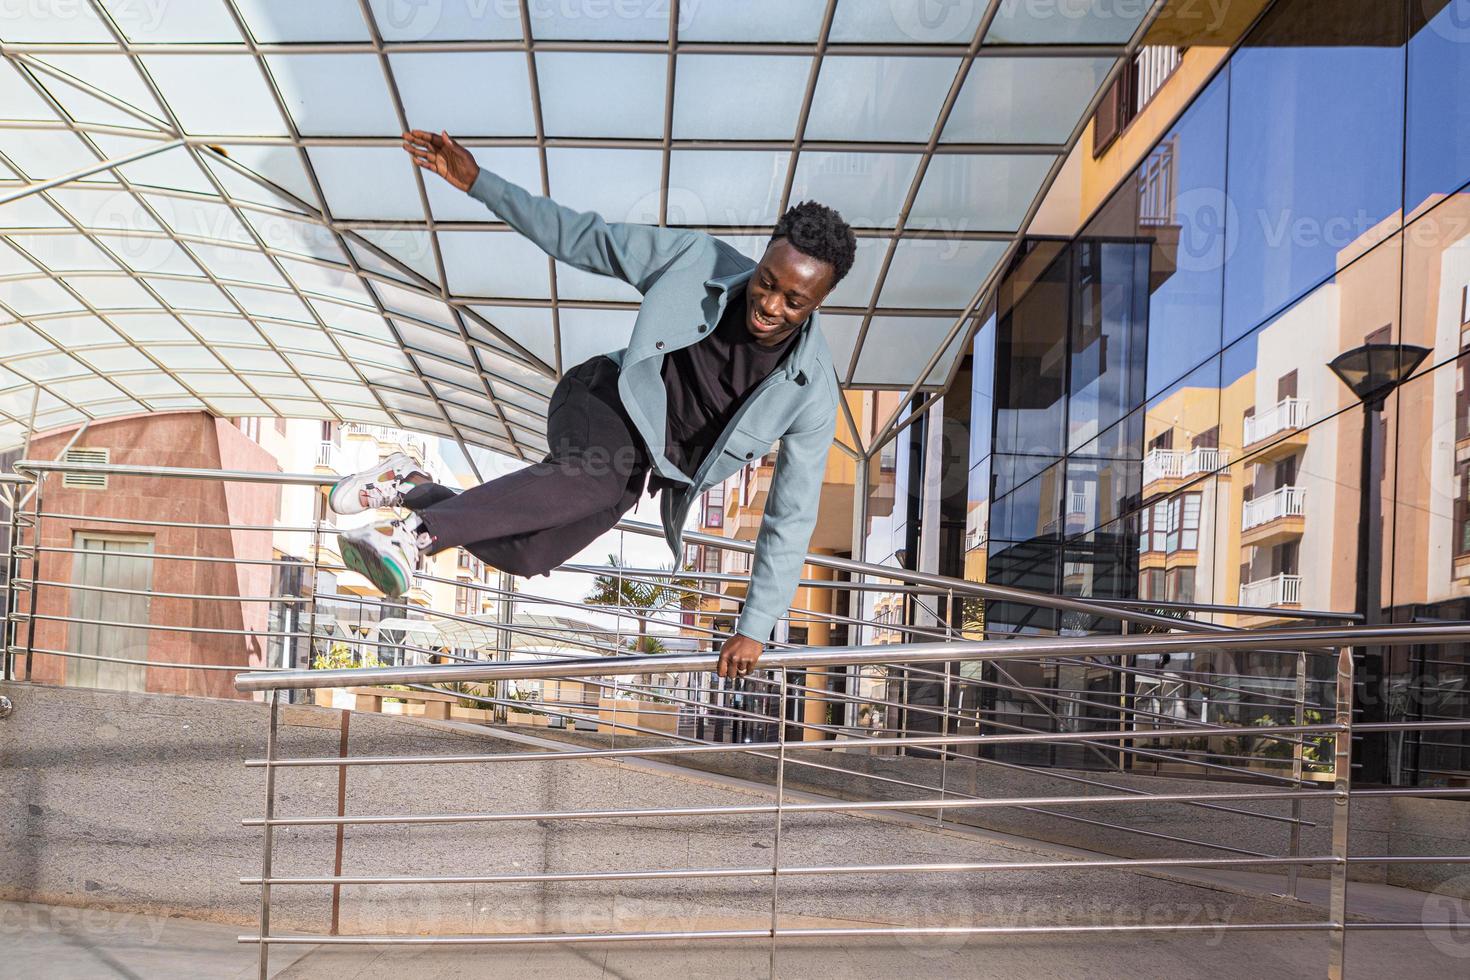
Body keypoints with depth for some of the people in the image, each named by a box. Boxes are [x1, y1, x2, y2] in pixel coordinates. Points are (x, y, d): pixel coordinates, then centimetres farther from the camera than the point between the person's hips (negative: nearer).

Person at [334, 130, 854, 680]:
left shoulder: (812, 390, -19)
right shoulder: (696, 260, -19)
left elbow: (792, 517, -14)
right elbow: (583, 239, -8)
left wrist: (756, 628, -14)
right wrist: (475, 180, -11)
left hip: (648, 464, 2)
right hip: (606, 402, -2)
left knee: (523, 557, -13)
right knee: (597, 476, -38)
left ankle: (411, 487, 7)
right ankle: (414, 532, -41)